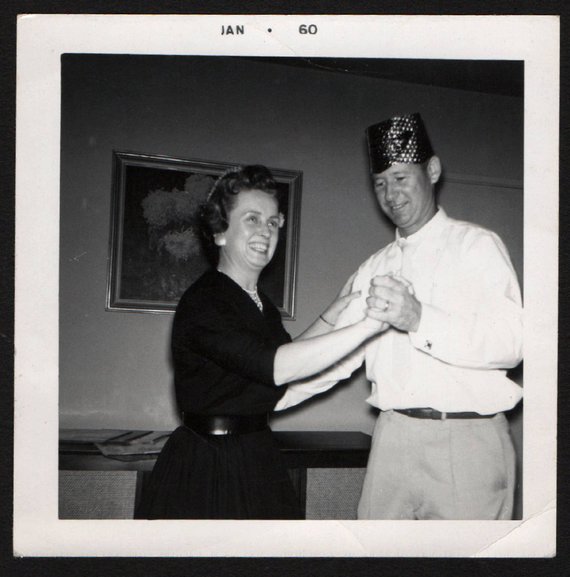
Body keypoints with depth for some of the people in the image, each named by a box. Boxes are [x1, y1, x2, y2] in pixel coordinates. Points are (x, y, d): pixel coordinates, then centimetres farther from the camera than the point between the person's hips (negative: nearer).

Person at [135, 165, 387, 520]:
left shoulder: (262, 304, 11)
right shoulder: (201, 303, -18)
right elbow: (276, 368, -30)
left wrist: (333, 315, 8)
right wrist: (371, 323, -33)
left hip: (259, 460, 8)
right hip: (206, 468, -8)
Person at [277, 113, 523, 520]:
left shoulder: (478, 246, 0)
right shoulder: (375, 269, 17)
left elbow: (512, 340, -13)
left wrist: (420, 320, -27)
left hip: (467, 440, -4)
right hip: (393, 437, 4)